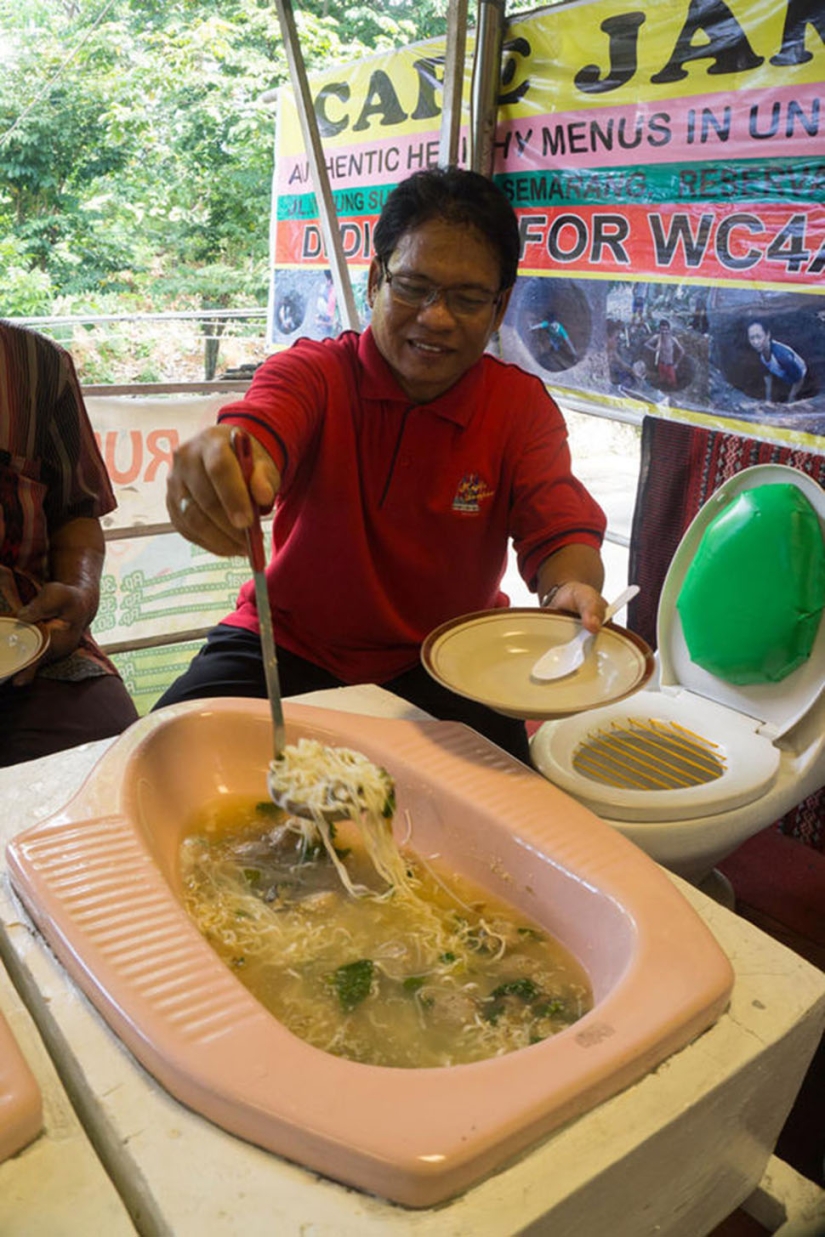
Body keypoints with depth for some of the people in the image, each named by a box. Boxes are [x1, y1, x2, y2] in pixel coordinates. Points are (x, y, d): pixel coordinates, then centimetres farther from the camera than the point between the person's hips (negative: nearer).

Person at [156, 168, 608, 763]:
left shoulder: (523, 406, 0)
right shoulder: (313, 371, -6)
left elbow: (561, 531, -9)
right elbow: (252, 434, -28)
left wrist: (573, 590, -35)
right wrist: (218, 463, -54)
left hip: (442, 660, 1)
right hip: (289, 642, 0)